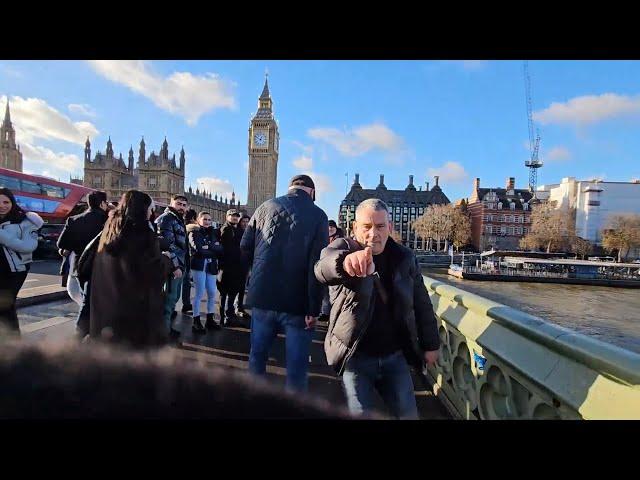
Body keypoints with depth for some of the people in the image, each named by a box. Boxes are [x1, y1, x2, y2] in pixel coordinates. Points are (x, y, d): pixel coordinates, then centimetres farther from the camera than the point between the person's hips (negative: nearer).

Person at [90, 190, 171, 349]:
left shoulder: (110, 229, 4)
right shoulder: (143, 233, -15)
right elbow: (156, 270, -14)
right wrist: (165, 258, 5)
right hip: (137, 302, -7)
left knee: (109, 336, 16)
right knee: (140, 338, 5)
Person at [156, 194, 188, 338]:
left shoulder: (178, 220, 18)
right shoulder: (166, 218, -12)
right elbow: (166, 244, -22)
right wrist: (175, 266, -23)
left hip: (178, 265, 10)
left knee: (174, 296, 18)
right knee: (169, 297, -2)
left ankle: (167, 325, 31)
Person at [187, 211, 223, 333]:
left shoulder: (213, 233, 15)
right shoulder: (194, 232, 0)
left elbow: (220, 249, 2)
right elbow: (198, 249, -15)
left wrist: (208, 247, -11)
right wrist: (213, 250, -6)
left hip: (211, 266, 5)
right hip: (199, 265, -5)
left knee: (212, 293, 4)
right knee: (200, 293, -5)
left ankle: (210, 319, 16)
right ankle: (196, 321, 3)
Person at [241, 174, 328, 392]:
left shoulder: (266, 207, 4)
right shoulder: (318, 215, -5)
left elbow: (245, 246, 4)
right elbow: (316, 265, -14)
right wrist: (313, 308, -12)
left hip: (262, 295, 4)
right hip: (297, 302, -3)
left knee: (257, 355, 20)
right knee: (296, 365, 7)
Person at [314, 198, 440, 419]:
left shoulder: (405, 257, 1)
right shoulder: (342, 248, -11)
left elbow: (421, 304, 10)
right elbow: (323, 268, -36)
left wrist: (430, 344, 12)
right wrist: (346, 261, -58)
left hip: (395, 356, 3)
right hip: (356, 357, -3)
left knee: (408, 413, 10)